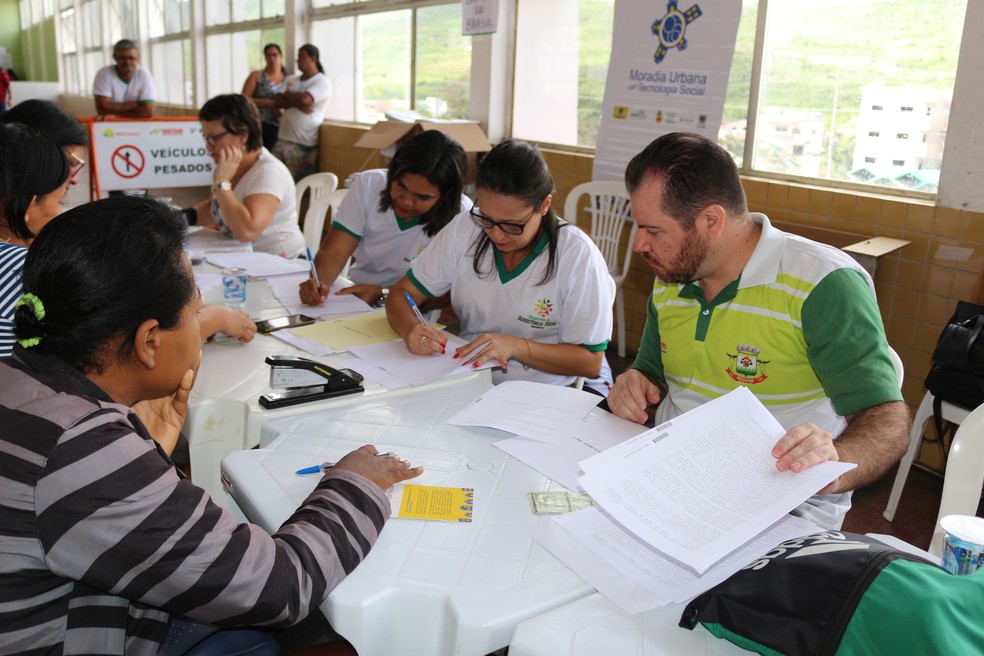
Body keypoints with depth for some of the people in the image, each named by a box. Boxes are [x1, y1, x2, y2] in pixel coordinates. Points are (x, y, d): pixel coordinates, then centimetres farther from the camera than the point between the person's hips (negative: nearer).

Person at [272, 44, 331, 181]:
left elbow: (304, 99, -20)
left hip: (303, 144, -6)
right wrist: (297, 102, -11)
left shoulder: (322, 82, -4)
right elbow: (277, 102, 6)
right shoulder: (291, 80, 16)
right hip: (282, 140, 6)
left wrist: (287, 94, 0)